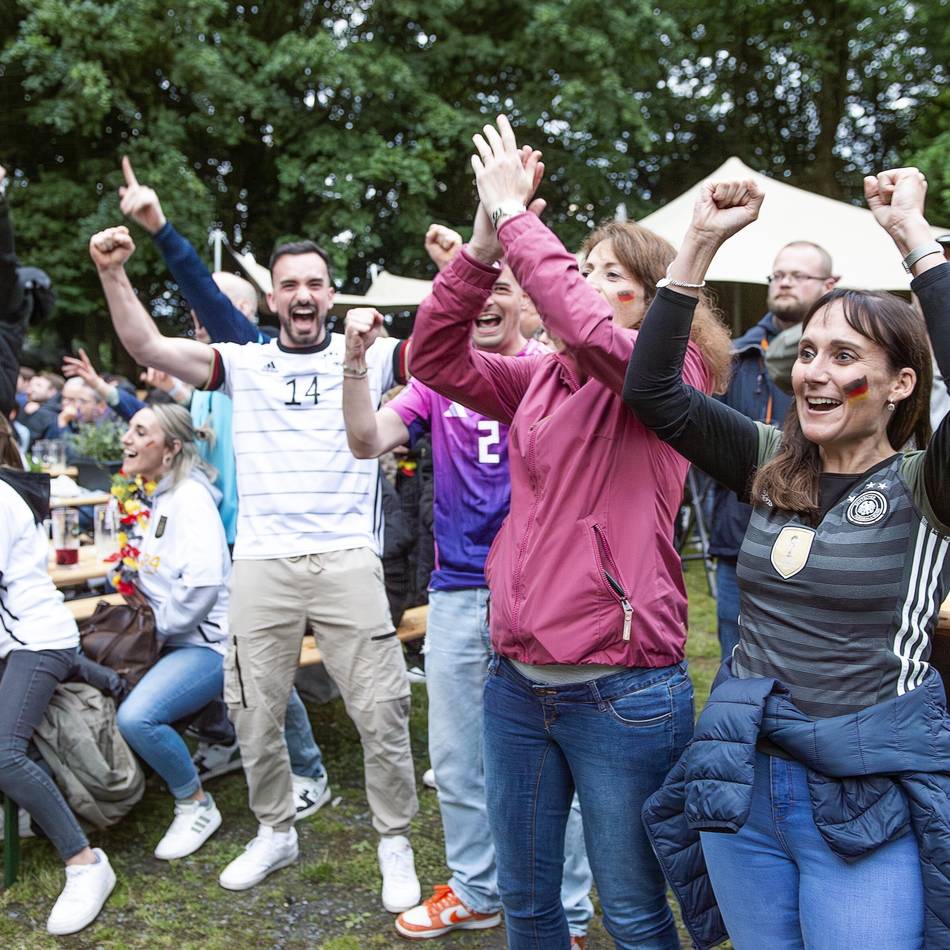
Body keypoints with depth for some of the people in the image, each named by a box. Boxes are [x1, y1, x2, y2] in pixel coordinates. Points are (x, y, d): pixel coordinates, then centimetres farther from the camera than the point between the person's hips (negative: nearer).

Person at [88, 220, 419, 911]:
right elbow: (146, 346, 1)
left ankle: (395, 842, 19)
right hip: (262, 563, 2)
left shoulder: (367, 357, 7)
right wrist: (113, 272, -12)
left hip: (347, 559, -2)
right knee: (255, 713, 10)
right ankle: (276, 832, 33)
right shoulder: (244, 363, 10)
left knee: (381, 710, -1)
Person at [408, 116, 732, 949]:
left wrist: (515, 214, -18)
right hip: (518, 683, 6)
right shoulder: (541, 379, 9)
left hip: (622, 691, -6)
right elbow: (434, 356, 1)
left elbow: (589, 331, -27)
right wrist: (484, 242, -8)